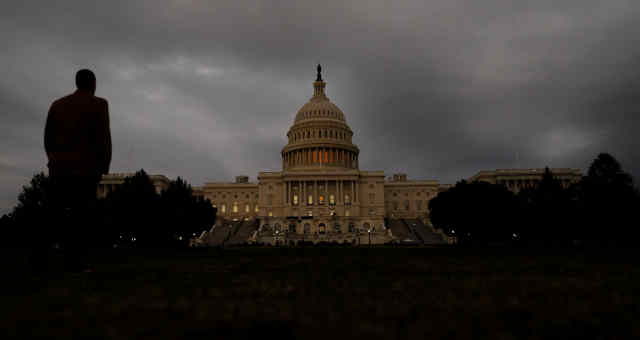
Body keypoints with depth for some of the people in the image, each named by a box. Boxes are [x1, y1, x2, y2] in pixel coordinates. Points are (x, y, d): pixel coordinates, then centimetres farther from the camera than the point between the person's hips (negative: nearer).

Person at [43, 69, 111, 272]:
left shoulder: (57, 104, 14)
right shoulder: (98, 104, -1)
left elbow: (48, 138, 11)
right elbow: (104, 138, -9)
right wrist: (105, 166, -2)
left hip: (58, 168, 5)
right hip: (86, 168, -4)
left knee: (61, 213, 12)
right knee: (83, 214, 1)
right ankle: (76, 261, -3)